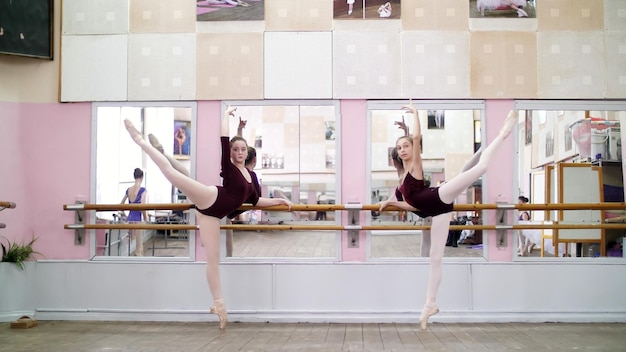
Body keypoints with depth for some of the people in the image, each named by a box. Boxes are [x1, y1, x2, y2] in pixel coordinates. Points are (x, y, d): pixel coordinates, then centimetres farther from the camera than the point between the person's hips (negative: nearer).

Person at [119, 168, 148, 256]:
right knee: (139, 247, -1)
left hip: (129, 219, 6)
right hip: (138, 219, -6)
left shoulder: (128, 190, 7)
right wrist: (145, 217, -5)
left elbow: (121, 204, 14)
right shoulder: (142, 190, -11)